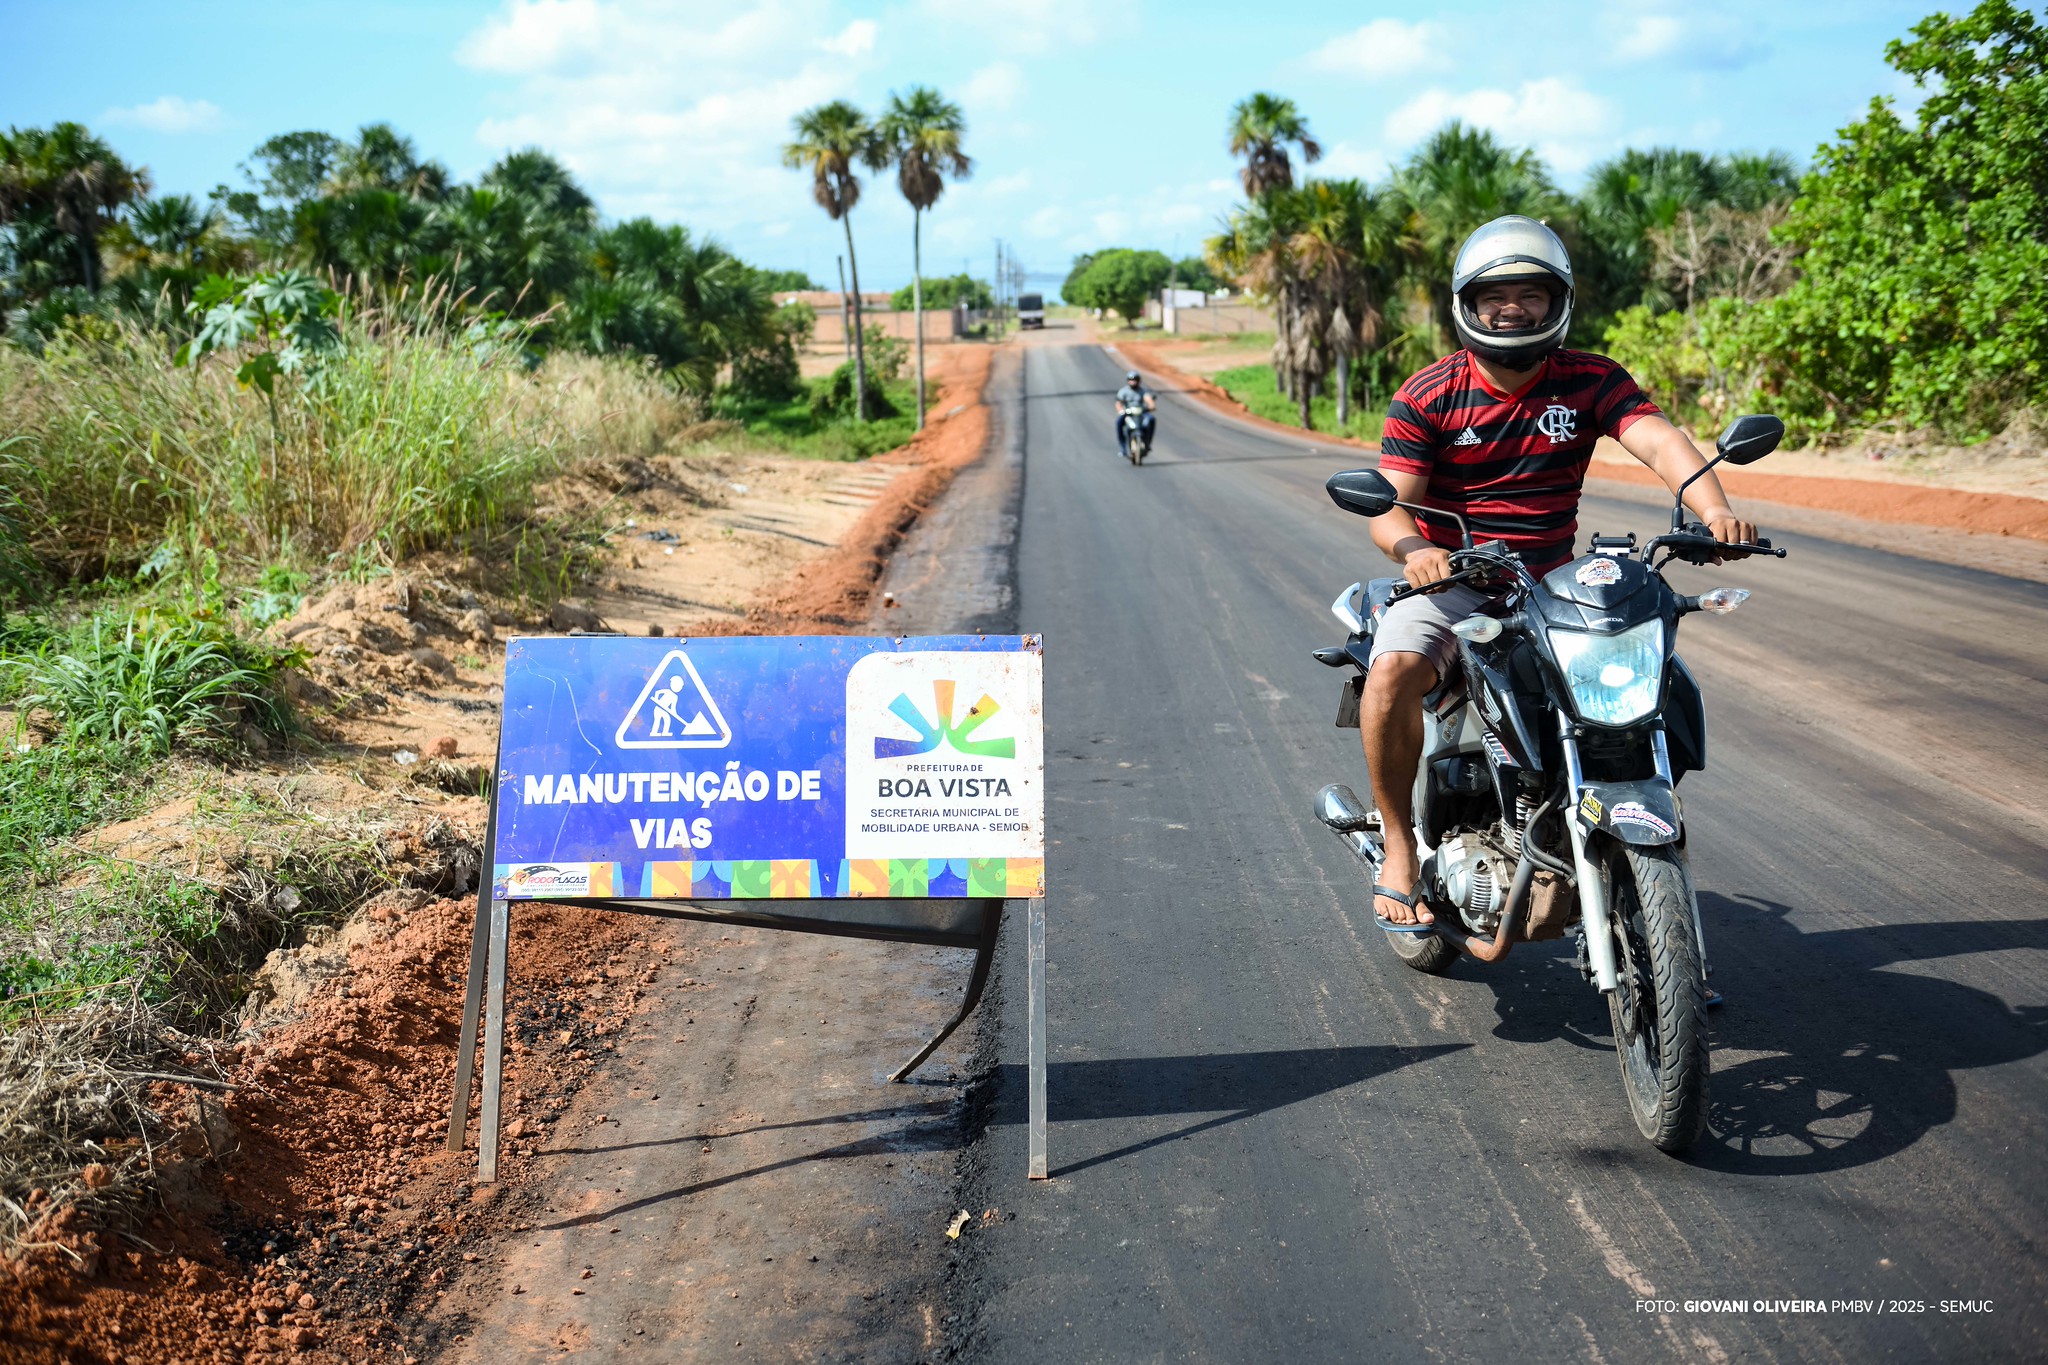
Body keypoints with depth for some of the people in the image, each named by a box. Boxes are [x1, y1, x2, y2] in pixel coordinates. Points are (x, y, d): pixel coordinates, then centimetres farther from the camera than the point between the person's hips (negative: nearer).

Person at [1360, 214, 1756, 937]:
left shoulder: (1592, 381, 1)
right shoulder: (1426, 396, -3)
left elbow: (1660, 440, -16)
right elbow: (1390, 506, -12)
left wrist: (1713, 508, -37)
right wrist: (1412, 547, -37)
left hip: (1550, 582, 2)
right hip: (1447, 580, -2)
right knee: (1392, 674, -31)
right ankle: (1399, 844, -12)